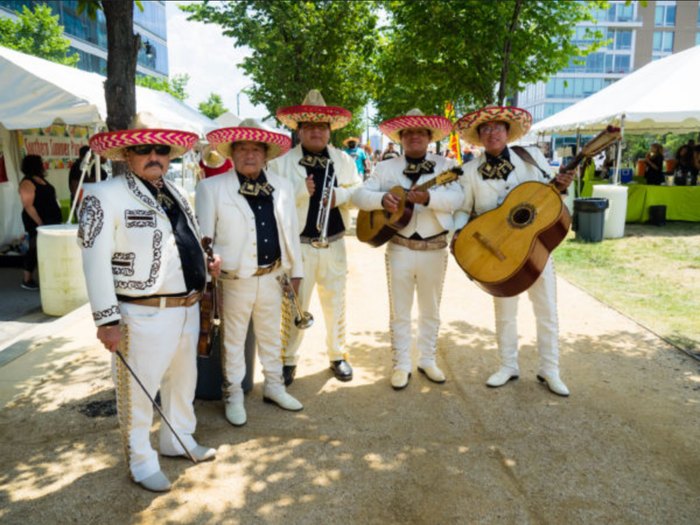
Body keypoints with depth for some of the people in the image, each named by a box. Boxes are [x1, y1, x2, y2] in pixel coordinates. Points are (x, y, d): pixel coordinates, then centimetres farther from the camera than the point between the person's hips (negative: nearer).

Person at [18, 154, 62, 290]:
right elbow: (28, 206, -19)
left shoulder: (41, 179, 14)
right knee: (35, 249, -2)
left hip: (50, 221, 9)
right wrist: (40, 223, -22)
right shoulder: (27, 183, -13)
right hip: (37, 223, -9)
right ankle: (27, 280, 9)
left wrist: (56, 220, 16)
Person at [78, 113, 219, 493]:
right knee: (138, 391, 7)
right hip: (143, 315, -8)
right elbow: (95, 261, -16)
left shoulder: (175, 194, 13)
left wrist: (207, 260, 6)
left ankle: (179, 440, 44)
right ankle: (142, 463, 28)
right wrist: (107, 320, -19)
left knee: (183, 380, 22)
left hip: (187, 308, 8)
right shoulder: (105, 196, -12)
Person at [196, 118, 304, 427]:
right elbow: (202, 237, -7)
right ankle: (233, 396, 29)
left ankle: (274, 387, 37)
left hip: (271, 276, 4)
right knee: (234, 341, 11)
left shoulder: (282, 186, 5)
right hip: (234, 279, -4)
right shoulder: (211, 187, -8)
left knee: (271, 336, 19)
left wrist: (295, 270, 10)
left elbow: (291, 231, 9)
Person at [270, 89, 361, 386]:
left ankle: (337, 356, 30)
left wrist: (340, 195, -13)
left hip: (334, 244, 3)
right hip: (298, 245, -3)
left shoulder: (344, 160, 10)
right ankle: (288, 360, 20)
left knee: (335, 303, 13)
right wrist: (301, 191, -22)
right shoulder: (282, 162, -2)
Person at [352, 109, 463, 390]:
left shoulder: (446, 165, 1)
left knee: (430, 310, 14)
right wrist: (381, 199, -23)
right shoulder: (386, 167, 5)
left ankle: (427, 360, 30)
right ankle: (401, 364, 22)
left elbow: (456, 198, -14)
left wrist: (428, 197, -31)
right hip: (400, 248, 0)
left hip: (434, 249, 0)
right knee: (399, 311, 9)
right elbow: (359, 195, -3)